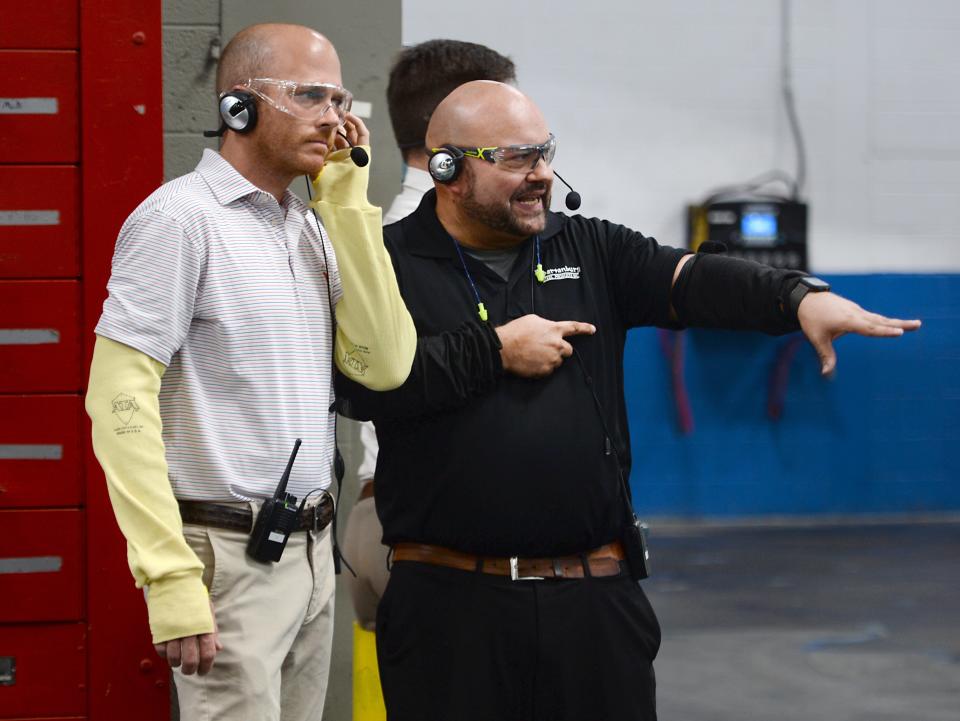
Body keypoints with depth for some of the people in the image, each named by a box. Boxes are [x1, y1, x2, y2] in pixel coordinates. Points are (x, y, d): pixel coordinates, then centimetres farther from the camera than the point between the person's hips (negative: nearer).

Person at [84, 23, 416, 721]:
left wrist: (347, 201, 0)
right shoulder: (182, 217, -10)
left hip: (312, 555, 7)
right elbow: (119, 401, -16)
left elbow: (384, 365, 2)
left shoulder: (315, 227, 14)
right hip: (228, 556, -7)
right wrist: (171, 578, -21)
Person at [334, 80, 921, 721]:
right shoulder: (390, 264, 2)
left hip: (595, 596, 3)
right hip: (450, 597, -3)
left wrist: (800, 297, -22)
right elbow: (362, 384, -14)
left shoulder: (589, 250, 12)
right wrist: (495, 351, -11)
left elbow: (692, 281, -4)